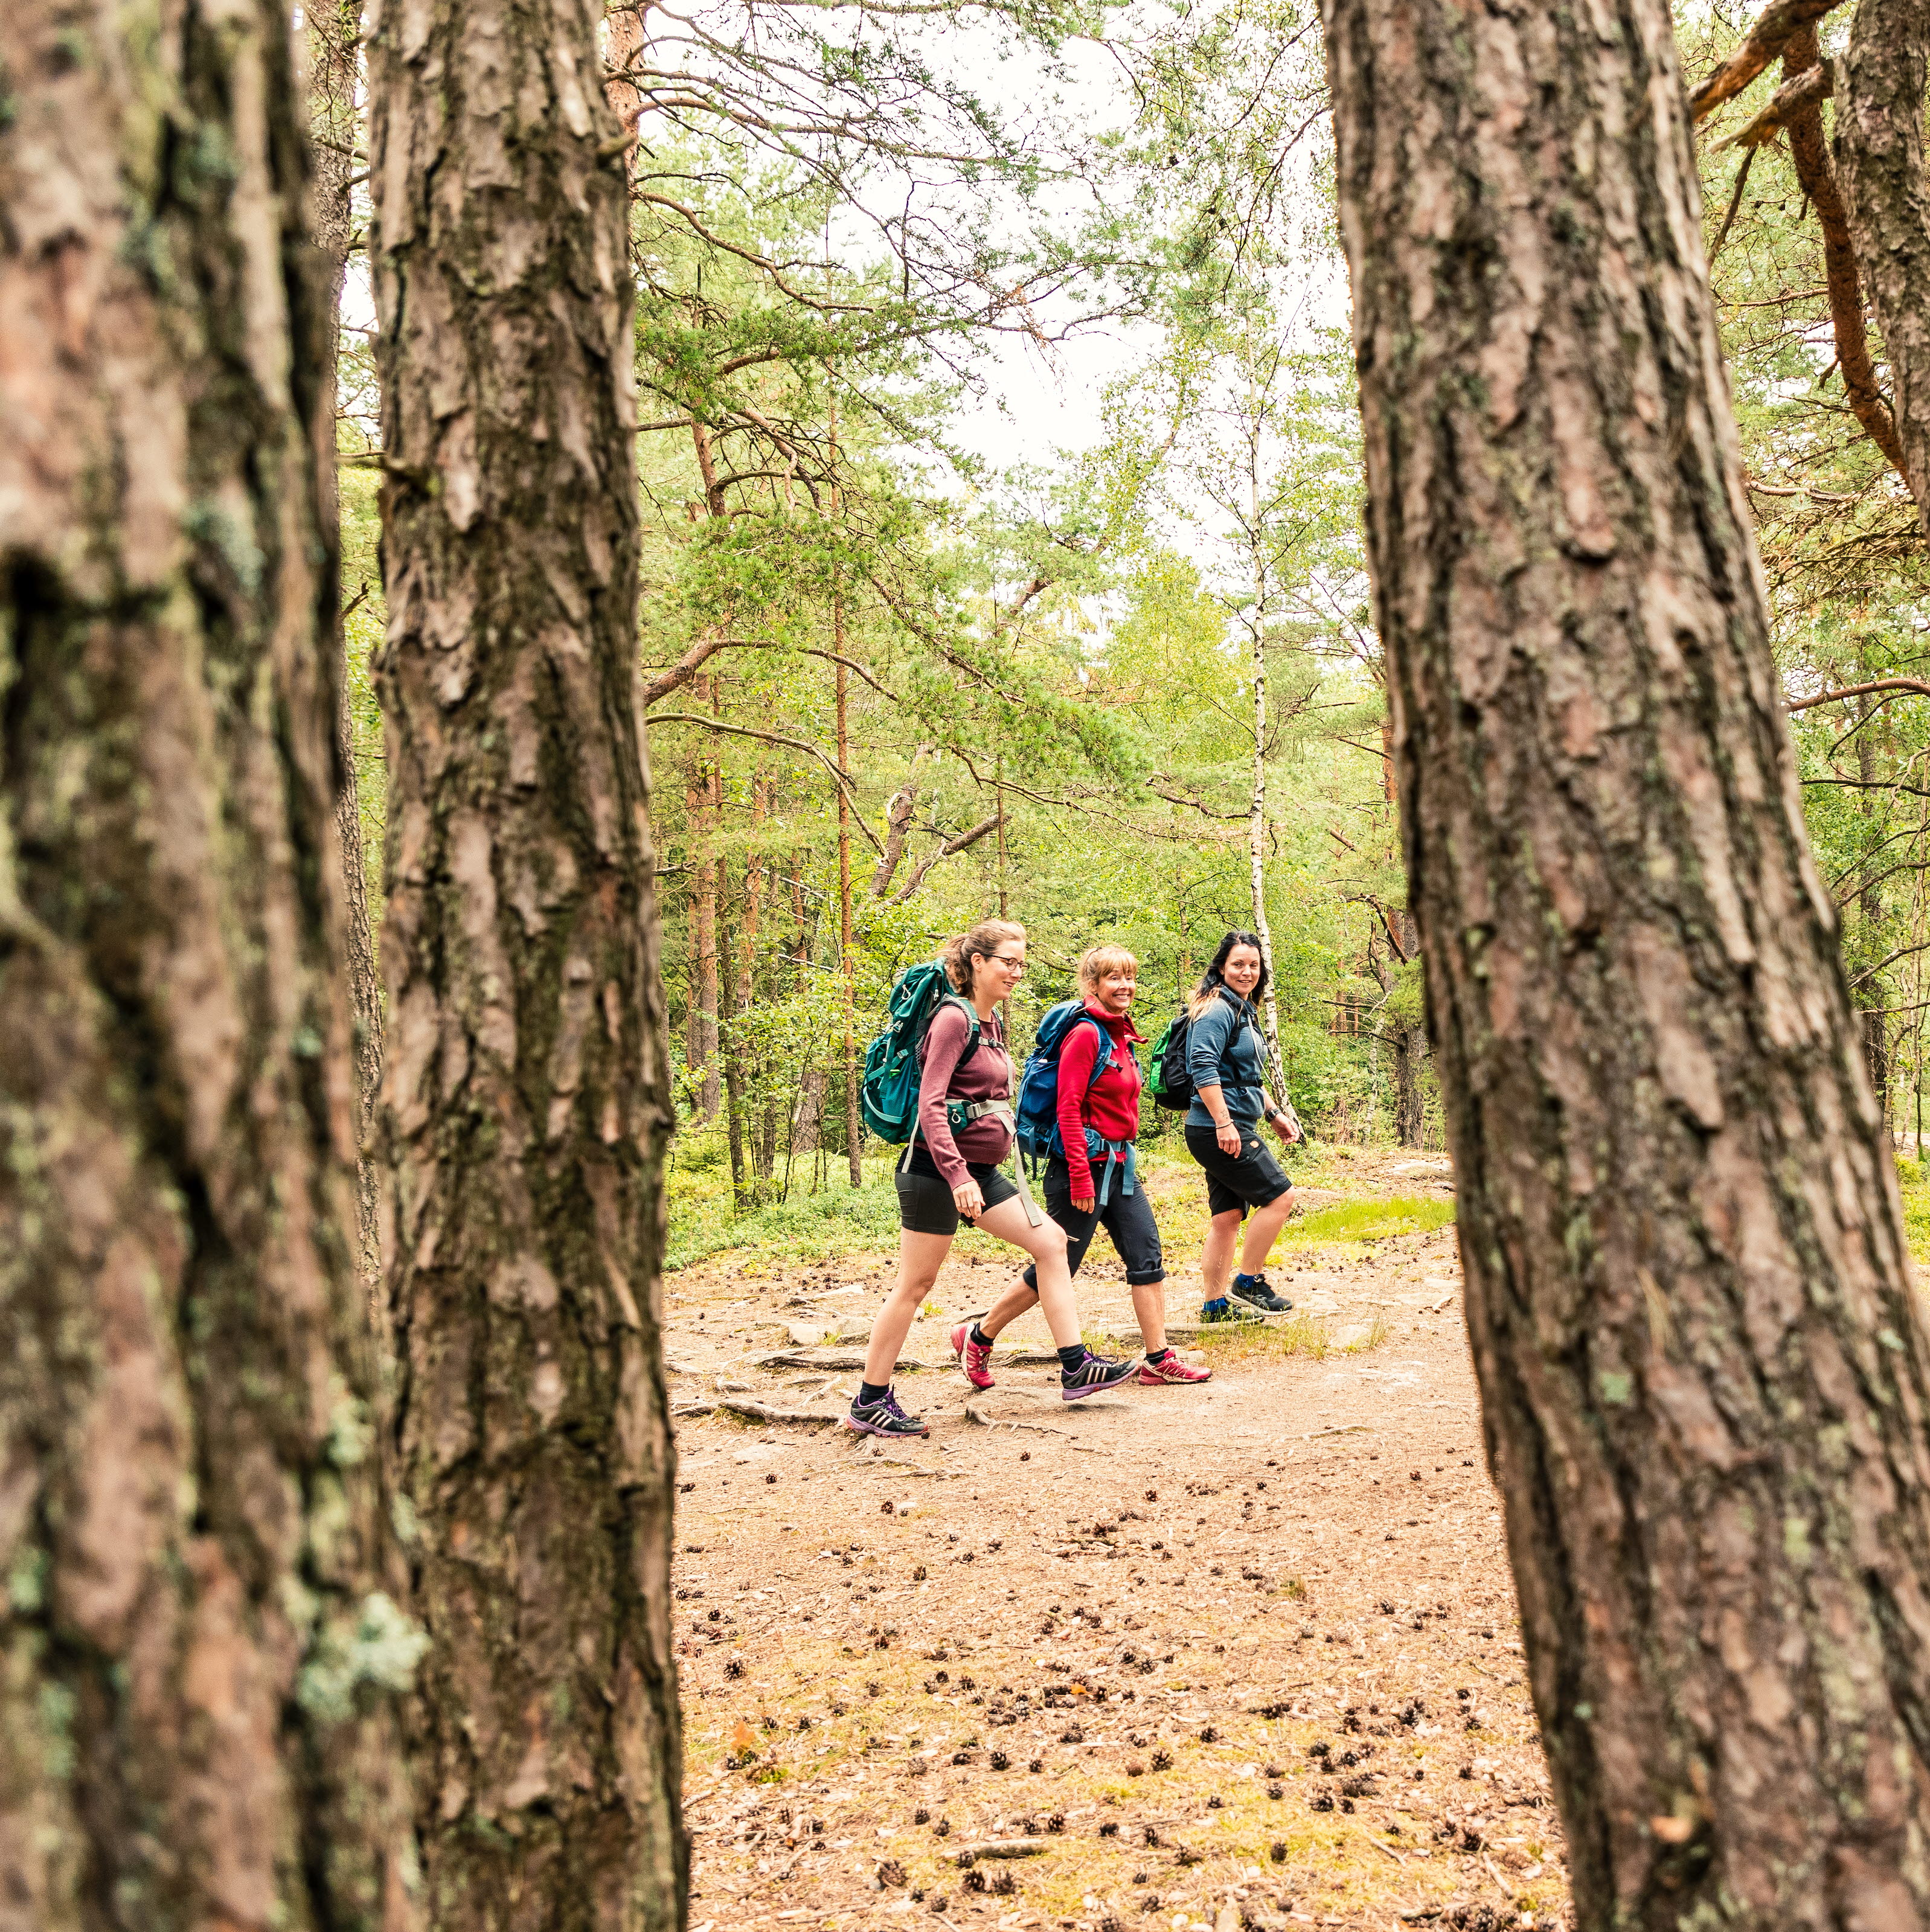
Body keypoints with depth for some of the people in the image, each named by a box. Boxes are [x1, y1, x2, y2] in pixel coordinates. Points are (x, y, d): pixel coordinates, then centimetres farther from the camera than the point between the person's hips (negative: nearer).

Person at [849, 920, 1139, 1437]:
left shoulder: (994, 1023, 14)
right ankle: (870, 1403, 6)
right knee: (915, 1283, -3)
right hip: (937, 1169, -9)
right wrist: (957, 1175, -29)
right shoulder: (953, 1019, -14)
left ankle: (1076, 1368, 8)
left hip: (979, 1170, 9)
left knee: (1050, 1241, 5)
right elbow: (930, 1105, -21)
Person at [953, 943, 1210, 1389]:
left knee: (1147, 1256, 4)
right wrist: (1081, 1178, -22)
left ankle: (1158, 1360, 9)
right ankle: (977, 1337, 16)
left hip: (1119, 1165, 9)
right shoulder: (1086, 1034, -15)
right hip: (1087, 1164, -9)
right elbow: (1068, 1109, -19)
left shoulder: (1122, 1036, 11)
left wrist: (1121, 1158, 17)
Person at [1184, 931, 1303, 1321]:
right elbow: (1204, 1068, -23)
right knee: (1279, 1196, -7)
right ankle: (1248, 1284, 1)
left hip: (1229, 1130, 10)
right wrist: (1224, 1123, -27)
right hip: (1221, 1130, -10)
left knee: (1228, 1215, 10)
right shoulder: (1218, 1010, -12)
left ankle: (1216, 1305, 15)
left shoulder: (1244, 1013, 20)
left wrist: (1274, 1114, 22)